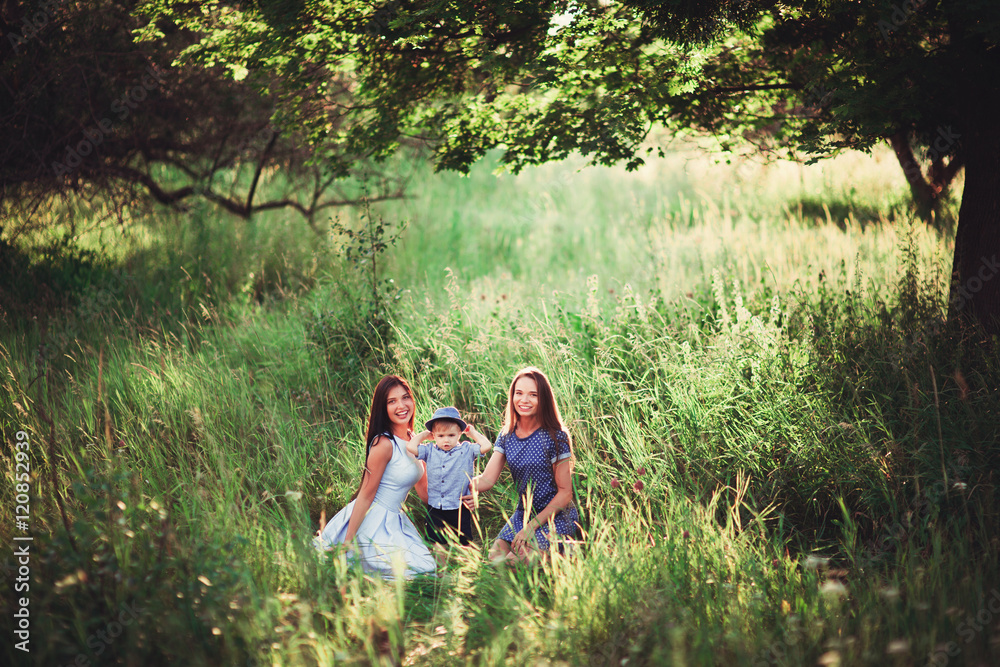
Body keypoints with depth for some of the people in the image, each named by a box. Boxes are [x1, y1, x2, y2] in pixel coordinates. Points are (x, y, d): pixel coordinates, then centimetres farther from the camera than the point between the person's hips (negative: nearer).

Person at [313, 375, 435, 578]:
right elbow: (366, 495, -16)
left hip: (392, 520, 9)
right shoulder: (384, 444, -18)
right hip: (371, 521, -9)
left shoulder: (412, 439, 8)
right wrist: (347, 542, -16)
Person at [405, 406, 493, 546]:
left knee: (464, 544, 4)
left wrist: (473, 433, 0)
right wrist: (424, 435, 4)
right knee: (435, 544, 6)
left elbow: (486, 446, -14)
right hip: (435, 508, 2)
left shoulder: (466, 451, -1)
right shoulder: (430, 452, 3)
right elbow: (410, 447, -9)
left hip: (459, 508, -1)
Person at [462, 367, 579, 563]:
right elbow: (488, 478, -4)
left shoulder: (555, 437, -14)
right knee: (495, 558, -11)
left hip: (555, 517, -6)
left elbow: (565, 492, -12)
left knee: (514, 562, -22)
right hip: (523, 514, 6)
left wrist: (532, 526, -16)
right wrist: (472, 488, -29)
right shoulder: (507, 436, 4)